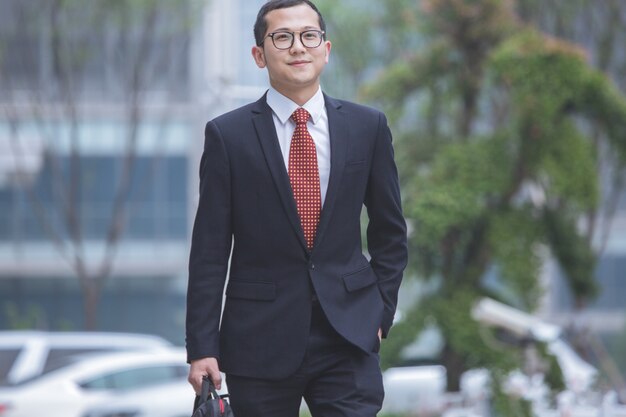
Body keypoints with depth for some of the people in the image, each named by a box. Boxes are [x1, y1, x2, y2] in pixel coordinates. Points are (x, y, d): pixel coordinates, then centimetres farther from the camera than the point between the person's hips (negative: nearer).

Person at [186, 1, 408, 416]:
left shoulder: (368, 126, 6)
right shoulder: (228, 135, 0)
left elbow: (390, 233, 15)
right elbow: (210, 251, -1)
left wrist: (381, 311, 6)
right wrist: (201, 348, -5)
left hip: (348, 337, 1)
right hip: (260, 339, -1)